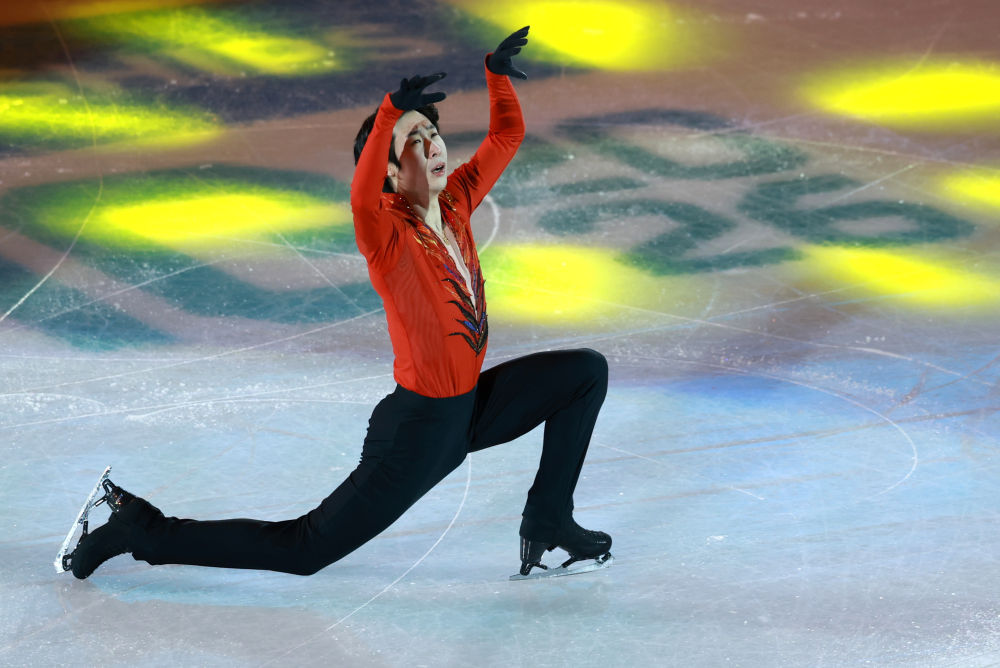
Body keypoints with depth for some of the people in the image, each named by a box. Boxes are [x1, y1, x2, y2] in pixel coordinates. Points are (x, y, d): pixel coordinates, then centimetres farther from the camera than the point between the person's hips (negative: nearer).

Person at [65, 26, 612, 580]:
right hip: (418, 427, -8)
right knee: (303, 550, -7)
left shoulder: (455, 205, 0)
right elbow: (363, 200, -46)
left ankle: (547, 522, 13)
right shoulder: (387, 233, -21)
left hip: (471, 408, 8)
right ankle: (139, 529, 3)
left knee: (587, 371, 8)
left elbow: (507, 137, 10)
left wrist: (498, 73, -9)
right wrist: (391, 112, -57)